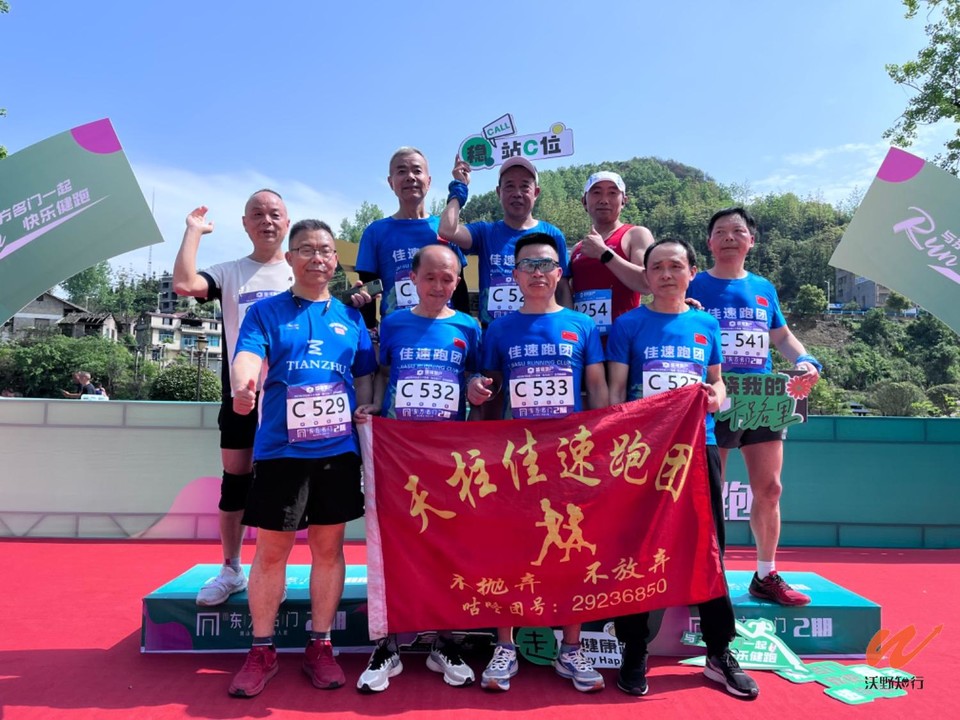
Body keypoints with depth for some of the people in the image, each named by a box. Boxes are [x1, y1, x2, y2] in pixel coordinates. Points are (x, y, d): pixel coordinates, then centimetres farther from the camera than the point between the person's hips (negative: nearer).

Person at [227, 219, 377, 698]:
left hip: (338, 449, 2)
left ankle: (320, 647, 26)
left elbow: (365, 380, 14)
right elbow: (248, 356, -14)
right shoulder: (265, 312, 3)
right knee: (271, 551, 7)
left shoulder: (350, 317, 10)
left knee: (328, 547, 10)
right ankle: (262, 652, 25)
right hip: (279, 449, -1)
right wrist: (243, 386, -35)